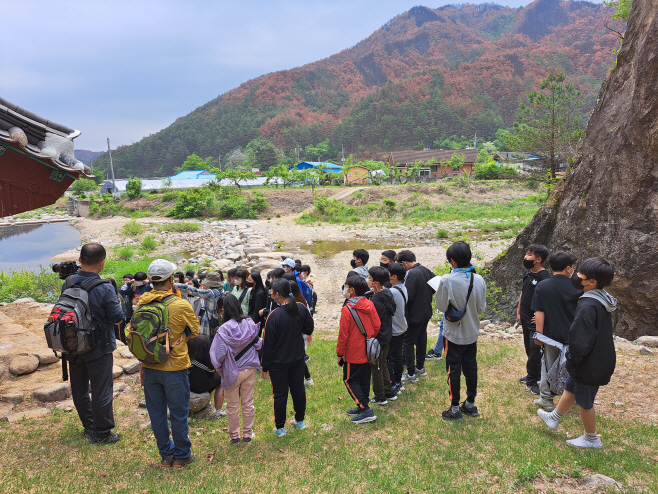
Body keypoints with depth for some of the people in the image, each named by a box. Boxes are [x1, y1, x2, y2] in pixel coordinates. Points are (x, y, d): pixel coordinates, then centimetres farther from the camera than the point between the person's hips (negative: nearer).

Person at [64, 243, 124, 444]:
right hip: (98, 349, -6)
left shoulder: (68, 283, -5)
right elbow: (118, 319, -15)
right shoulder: (105, 288, -23)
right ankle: (102, 433, 18)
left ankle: (89, 427, 35)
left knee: (79, 389, 20)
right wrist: (115, 299, 0)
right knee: (101, 391, 7)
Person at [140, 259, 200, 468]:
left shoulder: (142, 303, -6)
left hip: (149, 367, 4)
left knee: (157, 413, 16)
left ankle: (166, 454, 29)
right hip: (174, 367, -4)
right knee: (179, 414, 11)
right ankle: (182, 455, 24)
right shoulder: (181, 306, -18)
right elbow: (195, 331, -3)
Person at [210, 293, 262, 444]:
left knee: (232, 406, 15)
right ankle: (247, 434, 29)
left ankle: (234, 436, 28)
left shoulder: (224, 330, -22)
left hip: (232, 372, -3)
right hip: (250, 369, 4)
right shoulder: (250, 323, -10)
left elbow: (219, 354, -19)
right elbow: (258, 344, -1)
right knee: (248, 403, 17)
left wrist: (219, 368, -1)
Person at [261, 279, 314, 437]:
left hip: (278, 362, -5)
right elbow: (309, 329, 7)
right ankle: (300, 421, 35)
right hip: (297, 359, 5)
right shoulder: (301, 309, -8)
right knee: (298, 389, 19)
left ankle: (280, 428, 20)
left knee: (280, 394, 8)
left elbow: (268, 344, -16)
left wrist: (265, 367, -7)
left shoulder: (274, 316, -23)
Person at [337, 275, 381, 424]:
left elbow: (343, 334, -16)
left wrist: (339, 353, -5)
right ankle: (362, 407, 28)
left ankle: (366, 411, 0)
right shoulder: (369, 305, -2)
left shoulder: (347, 309, -20)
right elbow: (377, 325, 3)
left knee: (350, 380, 4)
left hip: (353, 353, -7)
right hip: (367, 351, 7)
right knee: (364, 379, 17)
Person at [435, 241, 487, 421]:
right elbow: (482, 307, -1)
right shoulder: (479, 280, -9)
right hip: (472, 332, 4)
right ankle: (470, 404, 31)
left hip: (453, 334, -4)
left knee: (453, 370, 7)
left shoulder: (447, 281, -23)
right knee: (471, 368, 17)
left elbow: (441, 306, -14)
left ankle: (455, 409, 16)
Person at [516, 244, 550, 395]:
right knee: (529, 348, 18)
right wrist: (519, 312, 16)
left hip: (536, 320, -8)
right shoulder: (527, 273, 6)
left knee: (534, 350, -3)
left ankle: (532, 380, 9)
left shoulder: (544, 277, -19)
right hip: (525, 318, 8)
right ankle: (534, 375, 32)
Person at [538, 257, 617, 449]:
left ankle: (591, 439, 31)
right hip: (601, 359, 9)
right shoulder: (603, 301, 0)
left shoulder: (588, 305, -30)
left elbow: (580, 340, -30)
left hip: (589, 365, -9)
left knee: (584, 401, 12)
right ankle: (554, 417, 43)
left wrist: (573, 359, -12)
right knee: (570, 388, 25)